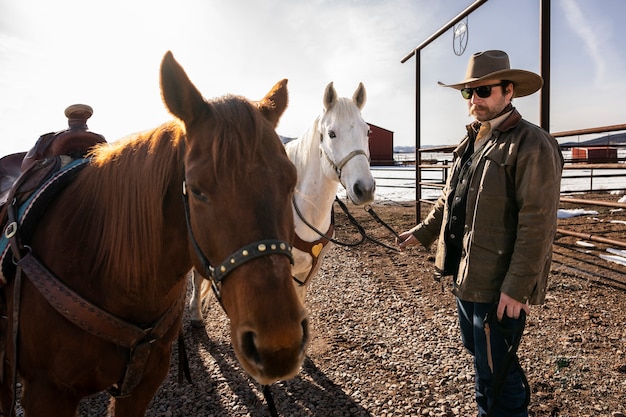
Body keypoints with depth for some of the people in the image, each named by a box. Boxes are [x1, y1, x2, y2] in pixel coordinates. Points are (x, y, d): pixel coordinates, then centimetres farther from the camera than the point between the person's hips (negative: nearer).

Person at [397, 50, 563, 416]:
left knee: (495, 371, 4)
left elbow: (537, 225, -21)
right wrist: (423, 232, 20)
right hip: (467, 275, 9)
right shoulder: (472, 143, 11)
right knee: (478, 351, 24)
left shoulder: (533, 145, -16)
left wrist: (516, 288, -23)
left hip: (500, 286, -9)